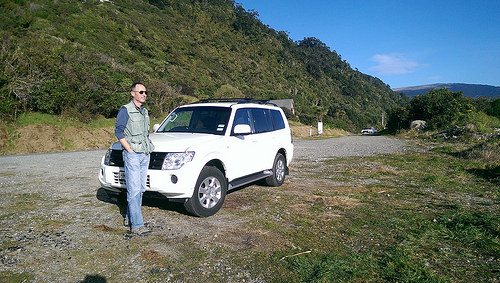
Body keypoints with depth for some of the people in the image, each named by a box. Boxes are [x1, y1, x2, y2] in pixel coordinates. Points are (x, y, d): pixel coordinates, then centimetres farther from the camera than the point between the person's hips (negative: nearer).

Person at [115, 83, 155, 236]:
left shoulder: (144, 111, 17)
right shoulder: (125, 110, -5)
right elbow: (118, 132, -9)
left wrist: (148, 147, 11)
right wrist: (131, 151, -14)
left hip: (145, 154, 8)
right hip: (132, 155, -7)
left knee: (140, 189, 11)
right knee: (134, 190, -8)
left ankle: (129, 217, 23)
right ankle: (136, 225, -5)